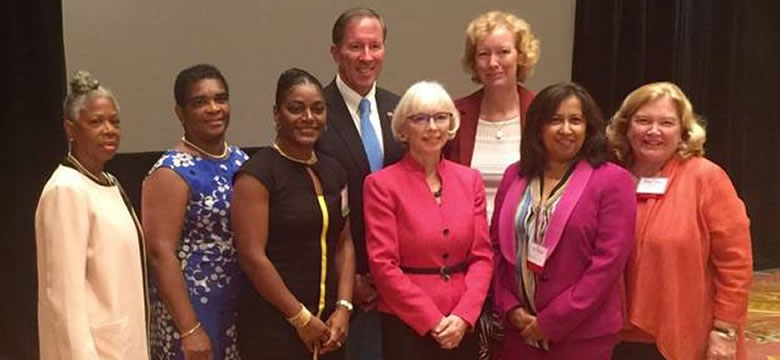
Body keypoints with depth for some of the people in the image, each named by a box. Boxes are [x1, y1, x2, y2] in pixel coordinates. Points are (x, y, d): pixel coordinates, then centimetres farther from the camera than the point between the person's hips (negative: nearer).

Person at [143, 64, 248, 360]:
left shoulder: (240, 161, 7)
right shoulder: (171, 173, -12)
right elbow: (161, 254, -17)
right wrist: (189, 329, -19)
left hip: (242, 306, 6)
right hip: (193, 308, -6)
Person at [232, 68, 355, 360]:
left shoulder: (333, 171, 9)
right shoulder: (257, 173, -10)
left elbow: (344, 244, 11)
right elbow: (252, 256, -15)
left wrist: (343, 308, -1)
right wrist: (301, 317, -11)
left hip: (327, 326, 6)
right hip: (272, 326, -6)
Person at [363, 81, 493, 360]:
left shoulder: (470, 180, 6)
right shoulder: (381, 184, -7)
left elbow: (483, 256, 3)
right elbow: (383, 265, -10)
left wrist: (463, 315, -9)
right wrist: (432, 320, -12)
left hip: (462, 325, 4)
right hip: (407, 325, -4)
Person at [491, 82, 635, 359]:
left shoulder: (612, 181, -7)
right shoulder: (515, 176, 7)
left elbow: (608, 262, -12)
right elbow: (496, 246, 8)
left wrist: (552, 321, -12)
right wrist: (509, 307, -4)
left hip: (582, 334, -3)